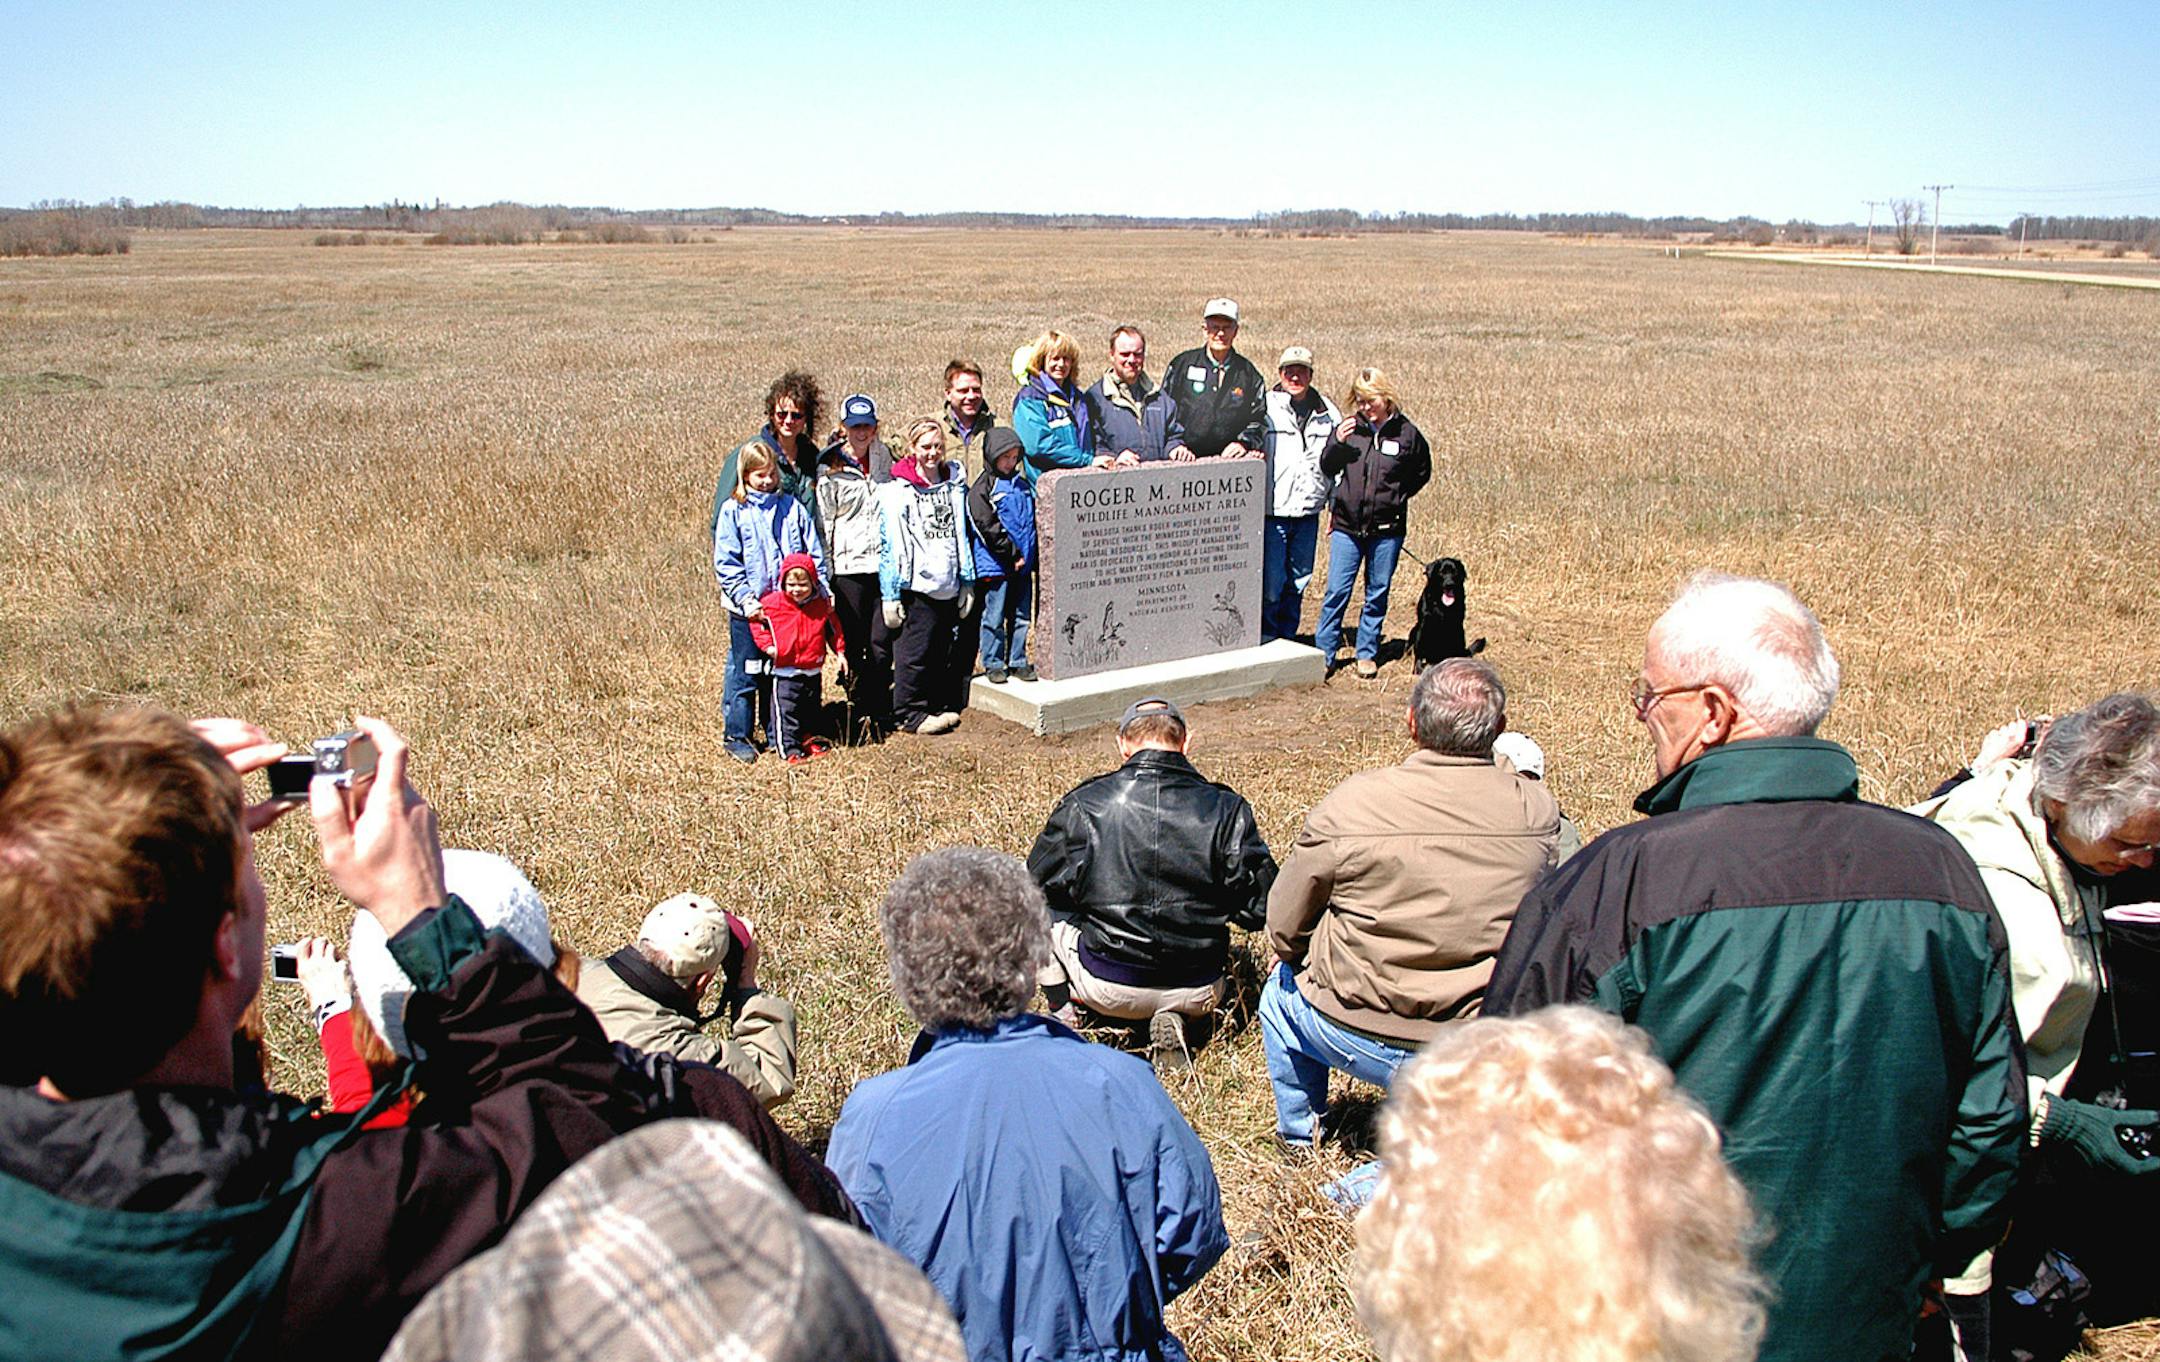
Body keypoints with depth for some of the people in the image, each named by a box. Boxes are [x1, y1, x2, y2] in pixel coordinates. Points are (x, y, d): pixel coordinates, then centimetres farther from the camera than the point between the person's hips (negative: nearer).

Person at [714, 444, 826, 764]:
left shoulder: (792, 507, 5)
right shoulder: (732, 511, -2)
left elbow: (815, 554, 8)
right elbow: (726, 563, -5)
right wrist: (746, 599, -14)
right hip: (748, 610, -3)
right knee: (745, 675, 3)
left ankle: (778, 734, 22)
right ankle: (736, 736, 14)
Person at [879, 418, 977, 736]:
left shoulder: (955, 485, 13)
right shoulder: (896, 491, -3)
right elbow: (890, 544, -5)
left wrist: (967, 582, 17)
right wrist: (891, 593, -8)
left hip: (949, 587, 5)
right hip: (916, 586, -5)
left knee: (945, 652, 10)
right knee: (914, 653, -4)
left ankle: (940, 706, 22)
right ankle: (911, 713, 6)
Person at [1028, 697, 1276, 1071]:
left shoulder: (1084, 804, -8)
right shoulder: (1226, 808, -8)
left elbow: (1035, 884, 6)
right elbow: (1262, 908, -5)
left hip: (1107, 991, 0)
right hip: (1198, 993, 0)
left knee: (1043, 909, 25)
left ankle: (1063, 1017, 16)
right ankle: (1173, 1017, 6)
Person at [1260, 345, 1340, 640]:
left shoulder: (1328, 413, 9)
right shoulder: (1264, 408, -4)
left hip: (1309, 512, 4)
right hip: (1271, 512, -4)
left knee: (1298, 582, 13)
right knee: (1270, 584, -4)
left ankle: (1287, 640, 26)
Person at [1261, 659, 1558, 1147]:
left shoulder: (1348, 805, -18)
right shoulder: (1539, 811, -12)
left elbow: (1284, 927, -6)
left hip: (1364, 1038, -1)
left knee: (1282, 985, 31)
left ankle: (1298, 1129, 46)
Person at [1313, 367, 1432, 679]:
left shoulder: (1407, 433, -1)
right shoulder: (1349, 428, 1)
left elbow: (1422, 473, 12)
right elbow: (1327, 470, 6)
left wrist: (1395, 496, 3)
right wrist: (1337, 443, -11)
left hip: (1387, 528, 0)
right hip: (1347, 525, 0)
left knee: (1377, 594, 10)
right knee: (1336, 591, 0)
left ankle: (1367, 654, 22)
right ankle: (1324, 653, 9)